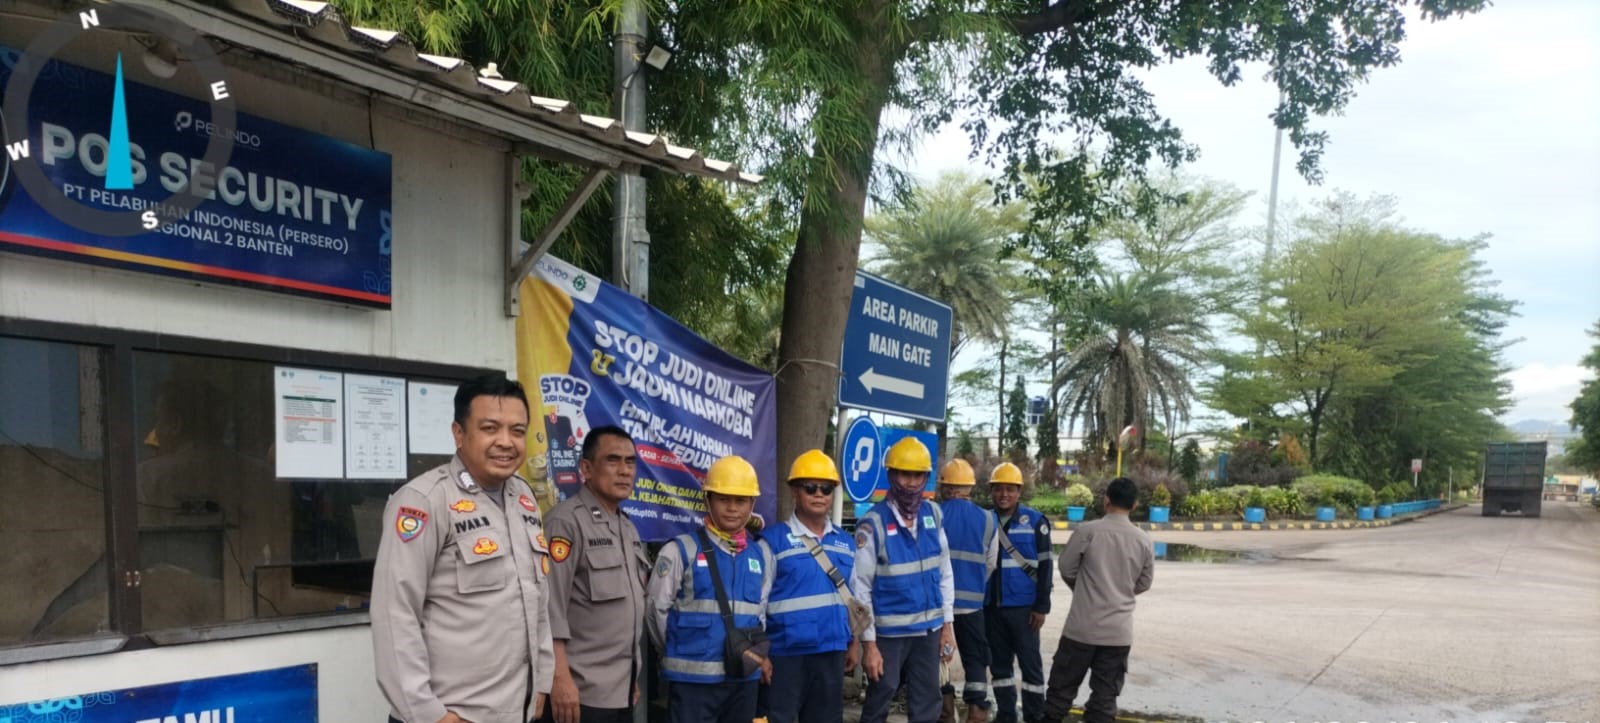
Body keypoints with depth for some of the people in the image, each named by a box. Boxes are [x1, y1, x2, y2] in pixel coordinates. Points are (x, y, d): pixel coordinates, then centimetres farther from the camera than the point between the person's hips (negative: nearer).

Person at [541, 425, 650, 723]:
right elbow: (550, 606, -17)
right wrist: (560, 678, -21)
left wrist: (633, 678, 17)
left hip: (621, 690, 8)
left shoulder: (629, 528, 15)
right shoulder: (567, 521, -12)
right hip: (582, 692, -8)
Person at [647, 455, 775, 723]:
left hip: (744, 675, 5)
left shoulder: (761, 552, 8)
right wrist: (680, 651, 8)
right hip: (693, 676, -5)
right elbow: (658, 608, -1)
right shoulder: (682, 550, -6)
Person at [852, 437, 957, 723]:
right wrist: (868, 642, -11)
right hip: (889, 632, -5)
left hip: (928, 629, 5)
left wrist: (947, 624, 6)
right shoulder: (873, 523, -13)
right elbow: (860, 587, -11)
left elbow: (945, 573, 9)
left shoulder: (933, 514, 2)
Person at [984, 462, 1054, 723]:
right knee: (999, 663, 12)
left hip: (1023, 606, -3)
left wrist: (1042, 606, -7)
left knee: (1030, 663, 2)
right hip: (991, 606, 3)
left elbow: (1045, 565, -3)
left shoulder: (1035, 521, -3)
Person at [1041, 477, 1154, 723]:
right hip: (1119, 630, 2)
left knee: (1063, 685, 10)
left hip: (1083, 625, -2)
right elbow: (1144, 583, 10)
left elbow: (1067, 568, 0)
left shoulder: (1088, 530, -9)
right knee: (1105, 694, 8)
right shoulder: (1144, 541, 0)